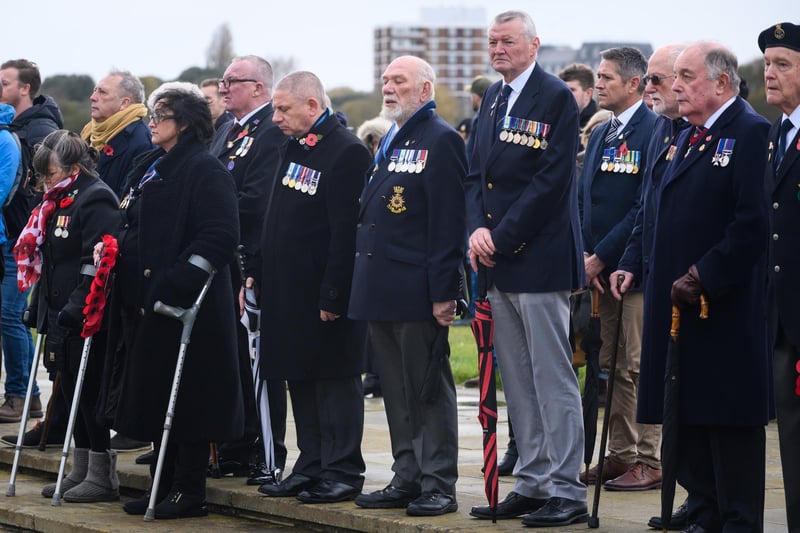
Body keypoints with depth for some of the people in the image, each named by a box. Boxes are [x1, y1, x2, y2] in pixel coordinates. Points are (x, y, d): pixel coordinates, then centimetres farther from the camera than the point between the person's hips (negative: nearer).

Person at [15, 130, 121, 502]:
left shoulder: (95, 200, -13)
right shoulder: (57, 202, 16)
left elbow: (97, 263, -20)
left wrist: (76, 309, -23)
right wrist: (39, 305, 18)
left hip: (85, 319, -9)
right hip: (61, 314, 9)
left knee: (90, 391, -5)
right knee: (73, 391, 12)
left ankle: (102, 476, 1)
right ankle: (82, 470, 19)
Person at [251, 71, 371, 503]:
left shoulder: (346, 151, -15)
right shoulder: (293, 147, 13)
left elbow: (346, 232, -19)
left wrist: (333, 296, -21)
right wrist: (259, 275, 15)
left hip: (324, 295, -9)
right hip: (288, 290, 9)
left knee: (334, 381, -2)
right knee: (300, 380, 13)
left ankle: (343, 472, 4)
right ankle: (311, 466, 20)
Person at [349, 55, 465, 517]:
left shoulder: (441, 141, -10)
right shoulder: (391, 142, 18)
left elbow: (448, 221, -15)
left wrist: (443, 292, -20)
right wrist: (365, 284, 17)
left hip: (418, 293, -9)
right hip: (382, 291, 9)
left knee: (429, 390, -3)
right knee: (397, 392, 12)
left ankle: (439, 486, 2)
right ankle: (407, 479, 18)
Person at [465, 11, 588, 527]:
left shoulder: (557, 98, -9)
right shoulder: (494, 97, 16)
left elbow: (552, 180, -15)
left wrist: (502, 236, -15)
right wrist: (477, 229, -1)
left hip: (540, 258, -8)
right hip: (499, 259, 8)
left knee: (553, 378, -5)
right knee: (518, 381, 11)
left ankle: (567, 490, -1)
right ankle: (533, 482, 18)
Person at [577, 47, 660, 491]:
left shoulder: (654, 132, -11)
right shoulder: (600, 136, 16)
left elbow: (647, 207, -16)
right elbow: (584, 200, 19)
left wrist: (602, 256, -14)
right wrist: (584, 254, 3)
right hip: (601, 267, 8)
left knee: (640, 366, -6)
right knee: (612, 366, 11)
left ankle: (648, 462, -1)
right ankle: (620, 455, 17)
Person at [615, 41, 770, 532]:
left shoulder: (750, 132, -11)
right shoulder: (687, 139, 17)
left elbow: (753, 224, -19)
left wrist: (701, 277, -20)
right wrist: (641, 268, 10)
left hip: (725, 309, -9)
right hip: (680, 307, 9)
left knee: (729, 418, -4)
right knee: (687, 418, 11)